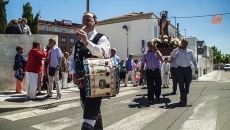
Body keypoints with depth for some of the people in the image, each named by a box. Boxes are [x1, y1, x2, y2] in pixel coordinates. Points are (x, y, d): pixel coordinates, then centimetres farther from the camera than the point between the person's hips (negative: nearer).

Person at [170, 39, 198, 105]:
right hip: (180, 69, 0)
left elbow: (194, 60, 9)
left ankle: (184, 98, 24)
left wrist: (196, 68, 4)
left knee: (187, 84, 8)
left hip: (188, 69, 0)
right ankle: (183, 98, 16)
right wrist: (177, 48, -14)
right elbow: (171, 55, -12)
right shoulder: (178, 51, 3)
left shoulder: (190, 52, 3)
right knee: (181, 85, 4)